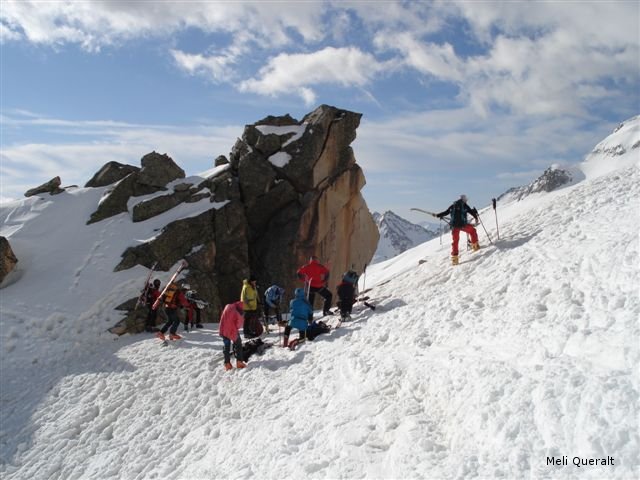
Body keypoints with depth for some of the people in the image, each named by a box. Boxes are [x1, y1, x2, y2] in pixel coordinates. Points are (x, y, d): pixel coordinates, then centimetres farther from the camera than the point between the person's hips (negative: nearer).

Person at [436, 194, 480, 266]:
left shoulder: (453, 206, 14)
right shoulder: (464, 205, 4)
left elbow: (446, 212, 17)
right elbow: (471, 212, 5)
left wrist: (438, 215, 29)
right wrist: (476, 217, 22)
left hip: (454, 225, 4)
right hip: (463, 224, -4)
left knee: (455, 241, 9)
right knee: (472, 231, 24)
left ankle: (454, 258, 4)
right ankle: (475, 246, 25)